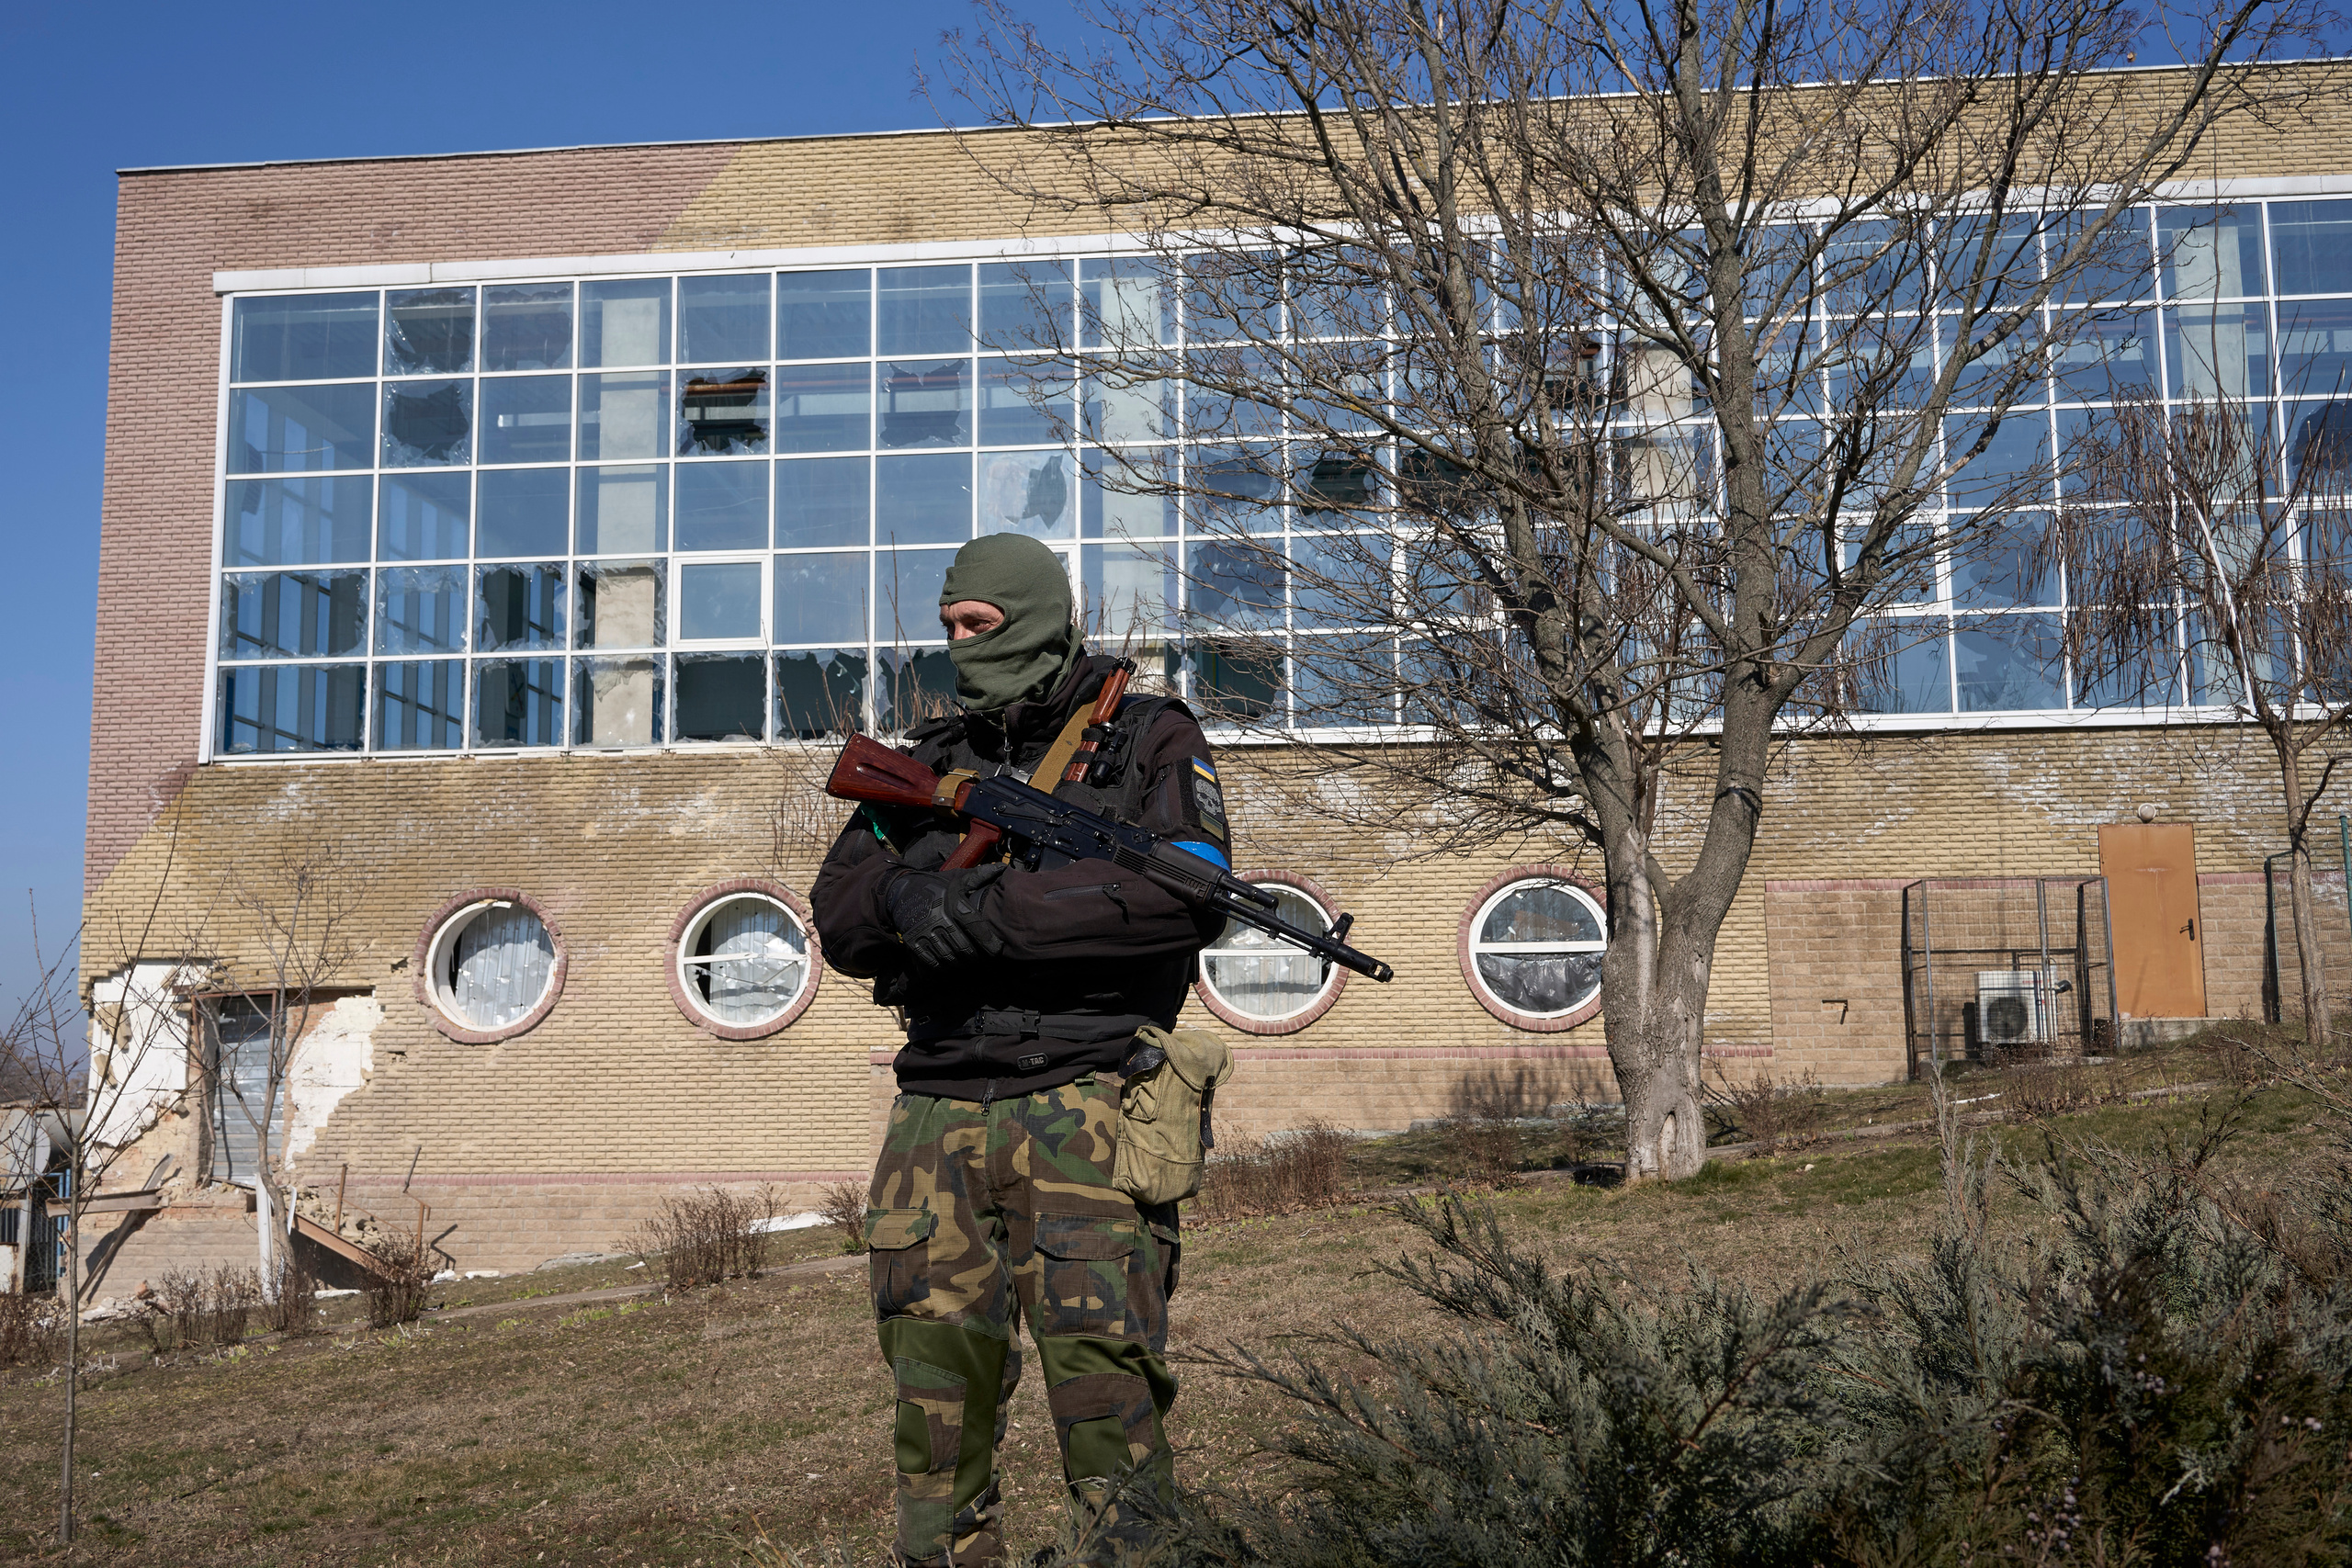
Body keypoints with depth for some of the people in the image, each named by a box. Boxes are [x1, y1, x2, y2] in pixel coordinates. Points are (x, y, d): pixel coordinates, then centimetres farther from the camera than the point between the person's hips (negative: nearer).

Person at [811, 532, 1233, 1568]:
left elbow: (1191, 894, -12)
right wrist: (899, 893, -11)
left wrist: (994, 914, -15)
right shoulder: (933, 754, 19)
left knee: (1103, 1366, -11)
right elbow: (837, 920, 14)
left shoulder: (1152, 739, 6)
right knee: (937, 1381, 5)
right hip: (939, 1107, 5)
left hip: (1082, 1102, -4)